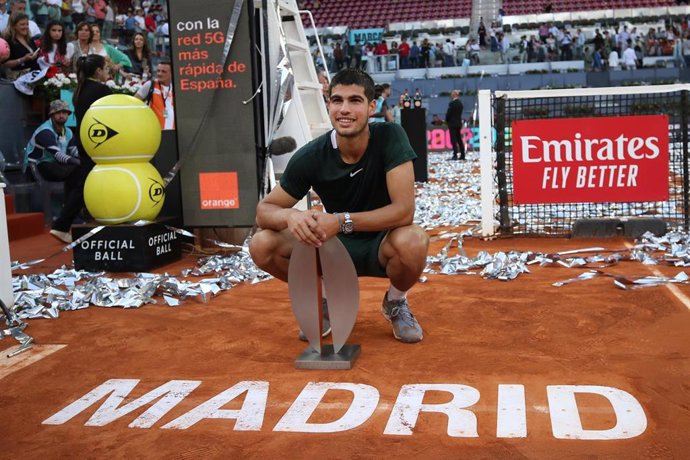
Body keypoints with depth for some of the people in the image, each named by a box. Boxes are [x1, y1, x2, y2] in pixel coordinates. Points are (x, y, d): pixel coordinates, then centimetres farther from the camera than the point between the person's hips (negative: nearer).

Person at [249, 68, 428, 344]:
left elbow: (404, 210, -27)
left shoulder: (389, 137, -21)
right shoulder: (310, 157, -16)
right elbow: (264, 210, -11)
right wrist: (290, 216, -35)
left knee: (414, 241, -37)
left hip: (380, 244, -2)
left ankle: (395, 303, 1)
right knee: (262, 245, -21)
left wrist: (342, 221, -37)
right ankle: (326, 300, 9)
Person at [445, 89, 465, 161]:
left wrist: (447, 121, 4)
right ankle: (462, 155, 12)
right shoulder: (460, 103, 9)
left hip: (452, 123, -8)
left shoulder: (452, 103, -16)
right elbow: (460, 112, 13)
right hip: (459, 123, 8)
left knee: (453, 140, -6)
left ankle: (455, 155, -9)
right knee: (459, 139, 11)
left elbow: (448, 113, -12)